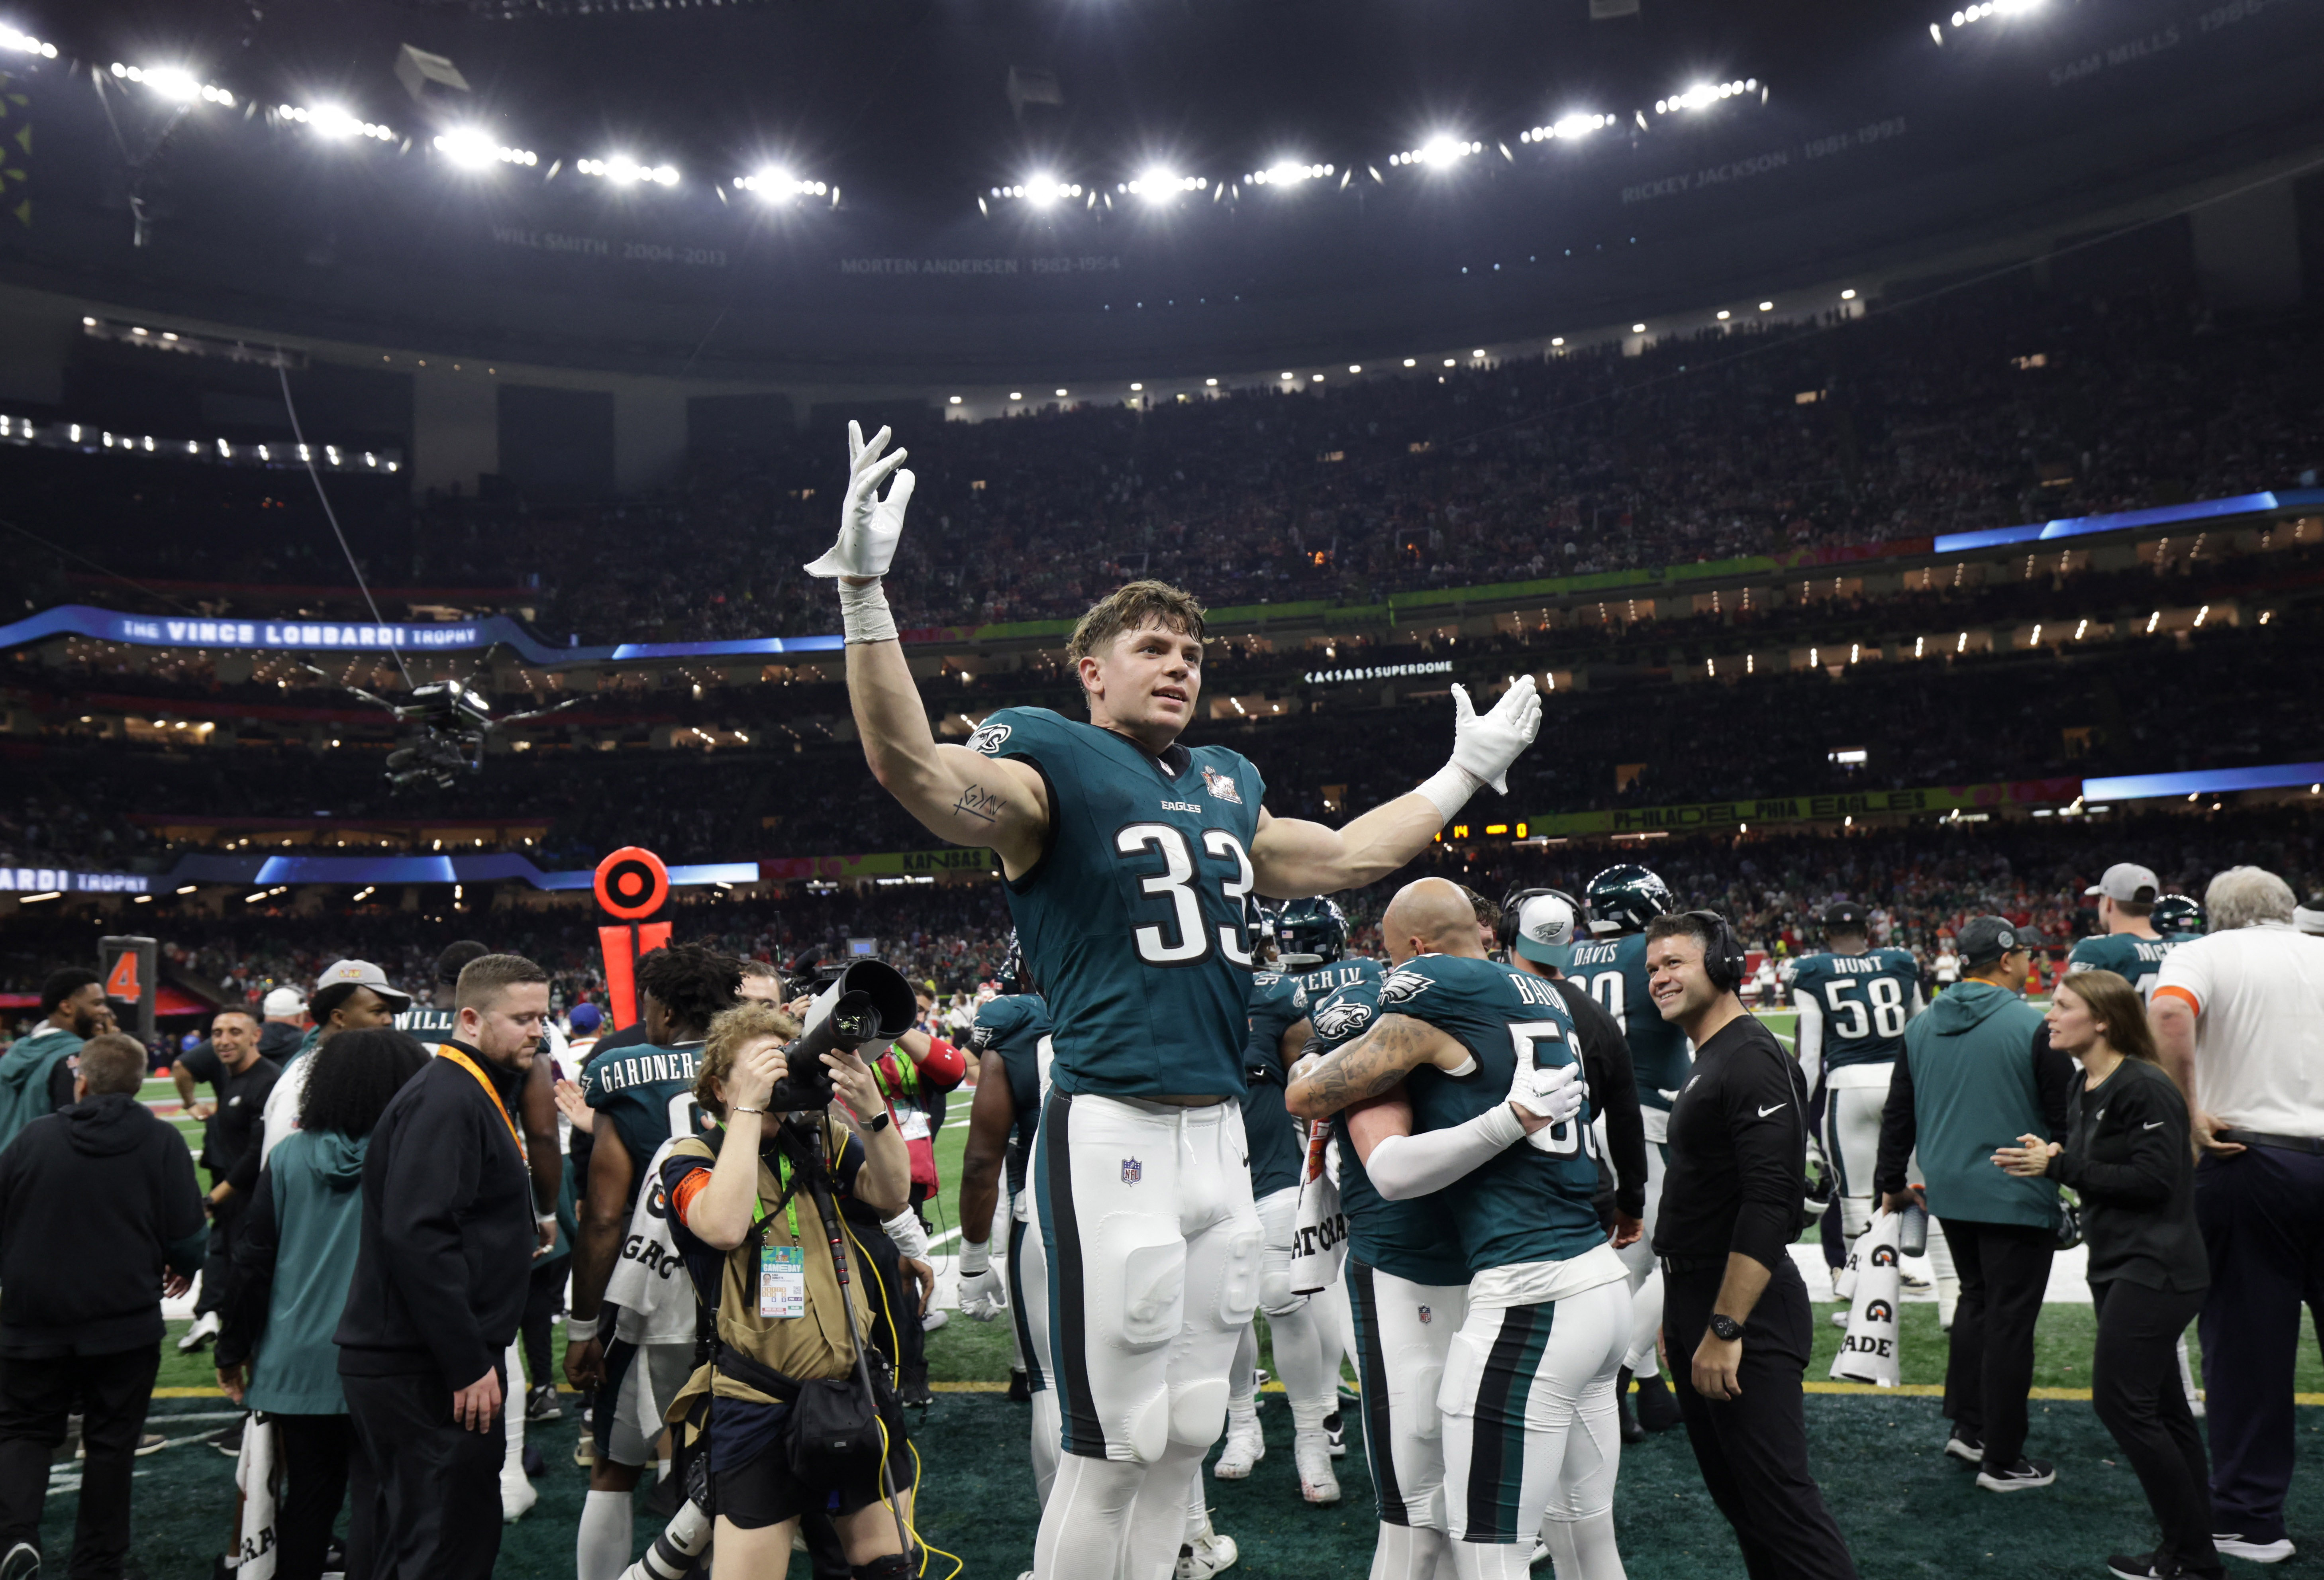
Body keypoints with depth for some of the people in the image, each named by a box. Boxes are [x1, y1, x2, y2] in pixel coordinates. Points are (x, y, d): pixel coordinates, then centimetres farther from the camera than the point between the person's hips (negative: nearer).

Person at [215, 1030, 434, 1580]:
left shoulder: (290, 1155, 1)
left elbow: (252, 1258, 5)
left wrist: (234, 1349, 14)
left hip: (298, 1363, 4)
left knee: (307, 1497, 18)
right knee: (378, 1505, 4)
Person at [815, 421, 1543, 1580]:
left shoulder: (1227, 785, 17)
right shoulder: (1052, 759, -5)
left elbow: (1344, 856, 31)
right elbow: (916, 771, -24)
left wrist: (1467, 770, 38)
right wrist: (864, 592, -34)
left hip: (1221, 1133, 7)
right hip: (1113, 1134, -7)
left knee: (1188, 1435, 16)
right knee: (1114, 1449, 0)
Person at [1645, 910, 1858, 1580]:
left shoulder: (1752, 1060, -17)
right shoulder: (1706, 1065, 15)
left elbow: (1768, 1204, -25)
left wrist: (1725, 1329, -26)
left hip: (1745, 1310, -10)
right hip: (1697, 1299, 10)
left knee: (1776, 1493, -8)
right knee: (1734, 1490, 17)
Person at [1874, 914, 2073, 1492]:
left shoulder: (1922, 1027, 5)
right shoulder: (2033, 1027, -13)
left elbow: (1899, 1113, 11)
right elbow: (2068, 1117, -10)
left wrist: (1891, 1181, 21)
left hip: (1949, 1193, 6)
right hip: (2017, 1198, -6)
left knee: (1976, 1299, 22)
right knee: (2010, 1319, 2)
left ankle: (1967, 1426, 25)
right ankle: (2002, 1459, 9)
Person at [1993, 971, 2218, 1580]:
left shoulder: (2145, 1088, -18)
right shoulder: (2085, 1087, 11)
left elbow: (2153, 1179, -23)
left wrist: (2059, 1166, -21)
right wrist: (2051, 1157, 0)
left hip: (2155, 1269, -10)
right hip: (2116, 1265, 10)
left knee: (2121, 1400, -8)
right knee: (2162, 1409, 14)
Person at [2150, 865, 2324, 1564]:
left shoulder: (2204, 955, 0)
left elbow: (2169, 1015, -22)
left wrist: (2189, 1114, -15)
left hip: (2247, 1160, -3)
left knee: (2248, 1343, 5)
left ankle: (2251, 1518, 13)